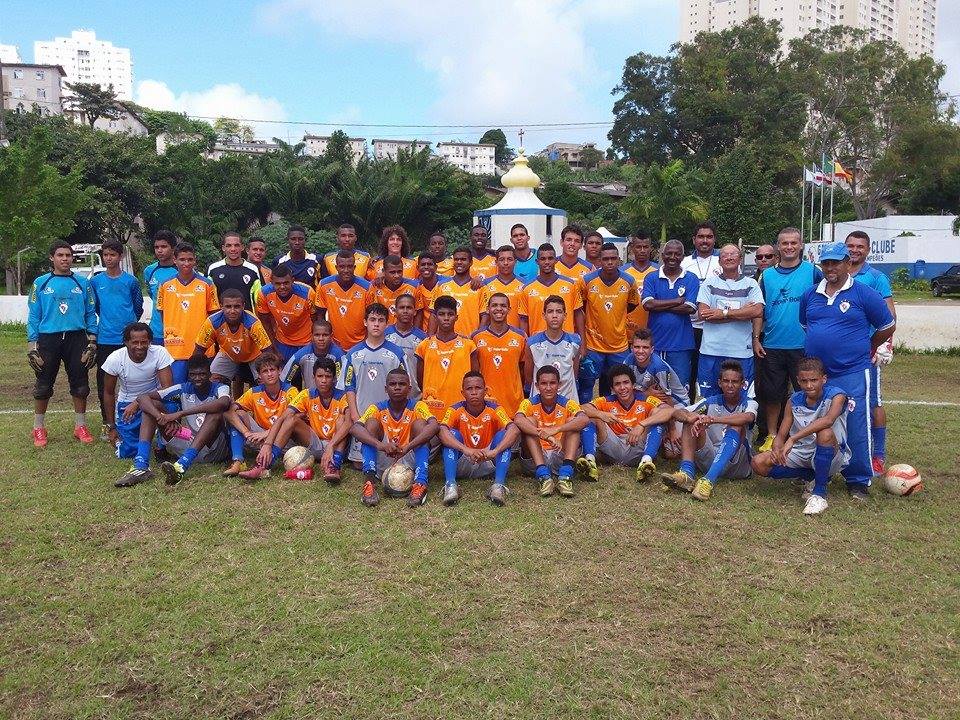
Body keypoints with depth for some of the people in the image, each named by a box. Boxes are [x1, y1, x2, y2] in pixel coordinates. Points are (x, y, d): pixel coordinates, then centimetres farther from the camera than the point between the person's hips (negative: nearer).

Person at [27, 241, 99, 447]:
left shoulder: (82, 283, 6)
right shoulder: (41, 283, 4)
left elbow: (90, 314, 7)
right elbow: (33, 316, 3)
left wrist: (92, 343, 0)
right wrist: (32, 345, -4)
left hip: (76, 338, 1)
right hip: (48, 339, -1)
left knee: (80, 384, 5)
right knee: (43, 385, 5)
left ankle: (80, 426, 18)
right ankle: (39, 428, 19)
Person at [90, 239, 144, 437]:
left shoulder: (131, 281, 2)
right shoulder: (95, 281, 6)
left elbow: (138, 307, 13)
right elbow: (94, 307, 18)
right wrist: (107, 321, 16)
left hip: (128, 337, -1)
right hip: (104, 339, 2)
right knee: (104, 384, 5)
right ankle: (107, 424, 16)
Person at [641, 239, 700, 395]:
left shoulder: (691, 279, 3)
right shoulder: (651, 278, 5)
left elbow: (690, 308, -10)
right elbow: (648, 304, -11)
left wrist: (660, 305, -8)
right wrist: (678, 301, -9)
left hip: (681, 345, -1)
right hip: (655, 342, 1)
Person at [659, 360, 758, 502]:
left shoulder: (749, 403, 0)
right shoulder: (711, 402, 6)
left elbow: (748, 417, -28)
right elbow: (676, 412, -6)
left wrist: (715, 419, -41)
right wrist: (690, 418, -30)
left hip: (737, 465, -2)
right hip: (711, 461, 3)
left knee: (736, 427, -28)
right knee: (692, 420, -13)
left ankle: (709, 480, -46)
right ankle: (686, 475, -33)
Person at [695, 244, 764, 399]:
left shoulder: (751, 284, 9)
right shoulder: (709, 283, 8)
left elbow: (758, 311, -8)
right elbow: (703, 314, -6)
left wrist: (723, 313, -11)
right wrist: (741, 313, -7)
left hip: (741, 352, 0)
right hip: (711, 350, 0)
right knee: (707, 397, 4)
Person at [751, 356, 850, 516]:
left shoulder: (836, 395, -15)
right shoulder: (794, 401, -1)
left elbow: (828, 420, -37)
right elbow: (781, 436, -1)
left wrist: (792, 439, -43)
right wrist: (777, 449, -27)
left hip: (830, 457, -4)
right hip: (803, 453, 5)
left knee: (825, 434, -38)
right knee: (759, 463, -16)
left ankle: (819, 493, -21)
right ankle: (810, 477, 6)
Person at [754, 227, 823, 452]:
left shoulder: (812, 271, 0)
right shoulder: (767, 275, 8)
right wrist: (756, 338, 5)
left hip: (803, 345, -2)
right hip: (772, 346, 2)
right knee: (771, 394, 8)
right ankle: (771, 436, 22)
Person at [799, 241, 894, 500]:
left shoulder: (863, 294, -4)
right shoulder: (810, 295, 8)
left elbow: (887, 327, 5)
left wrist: (865, 349, 12)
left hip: (852, 374, -4)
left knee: (856, 429, -3)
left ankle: (859, 481, 11)